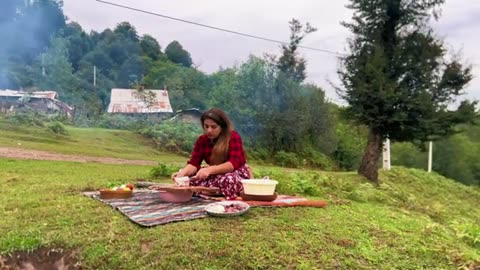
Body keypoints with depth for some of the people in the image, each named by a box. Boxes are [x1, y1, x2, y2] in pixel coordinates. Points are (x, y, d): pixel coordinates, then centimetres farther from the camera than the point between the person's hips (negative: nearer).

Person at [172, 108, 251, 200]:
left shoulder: (234, 137, -18)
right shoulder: (202, 140, -3)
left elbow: (233, 164, -29)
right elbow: (193, 163, -8)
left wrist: (209, 170, -42)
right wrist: (183, 172, -31)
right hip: (216, 174, 6)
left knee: (229, 180, -40)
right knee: (185, 175, -14)